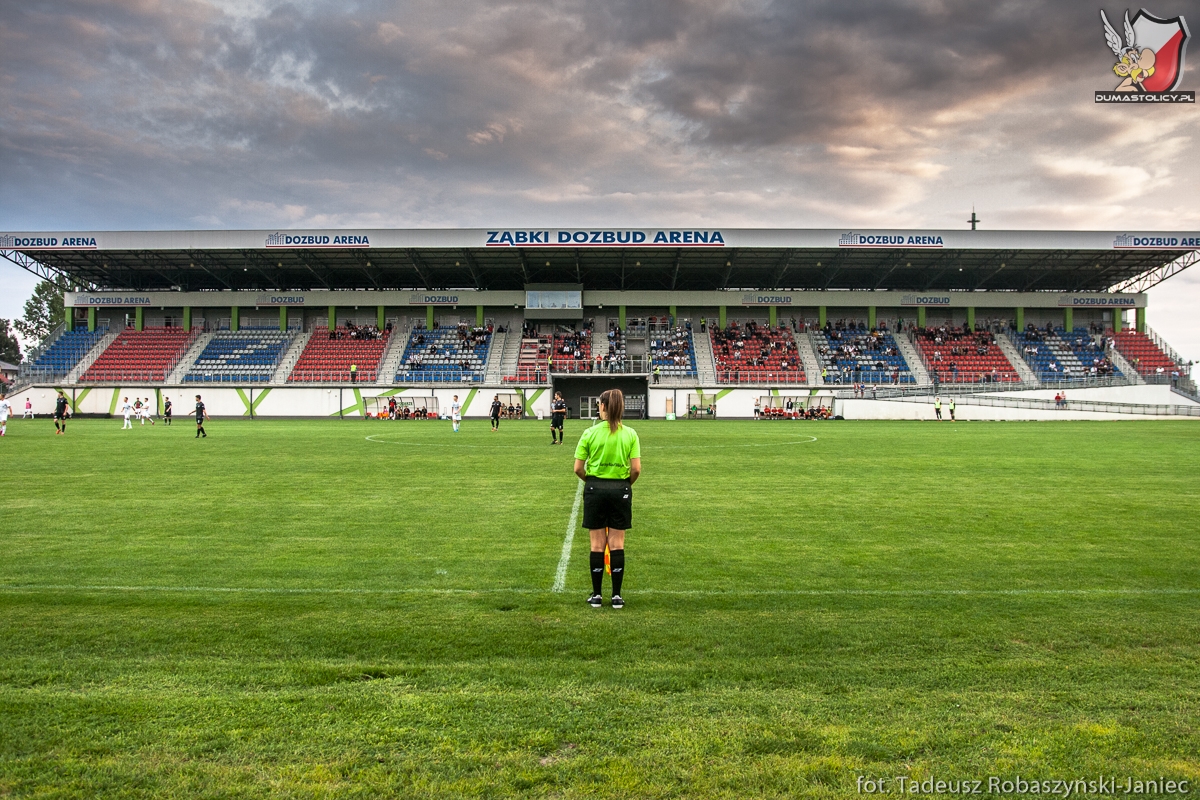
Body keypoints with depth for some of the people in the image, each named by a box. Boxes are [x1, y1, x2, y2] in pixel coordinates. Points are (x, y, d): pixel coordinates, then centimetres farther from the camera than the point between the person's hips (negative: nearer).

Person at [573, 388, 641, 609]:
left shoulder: (590, 433, -7)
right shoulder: (630, 434, -4)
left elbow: (578, 468, -6)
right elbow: (636, 469, -8)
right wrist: (627, 483, 11)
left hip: (595, 489, -1)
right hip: (620, 490, 1)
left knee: (597, 545, 7)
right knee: (617, 544, 8)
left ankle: (596, 595, 13)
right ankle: (617, 595, 12)